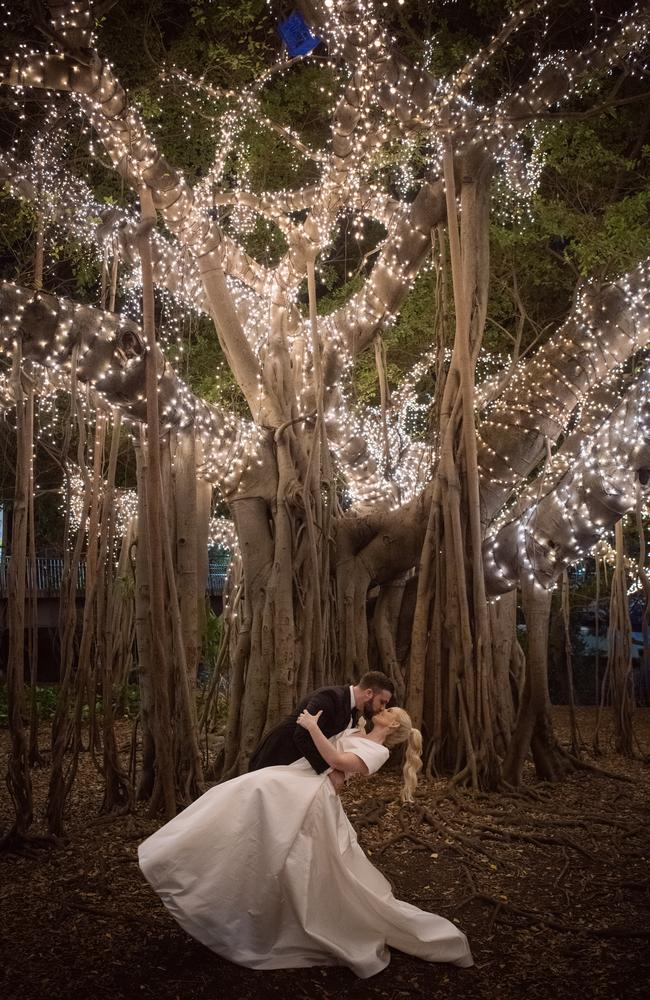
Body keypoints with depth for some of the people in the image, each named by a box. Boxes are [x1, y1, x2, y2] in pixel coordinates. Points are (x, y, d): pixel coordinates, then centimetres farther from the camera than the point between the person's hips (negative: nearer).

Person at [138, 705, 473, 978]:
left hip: (309, 792, -9)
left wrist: (312, 727, -15)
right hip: (296, 783, 9)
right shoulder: (355, 733, 23)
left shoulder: (378, 751, -4)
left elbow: (337, 760, -18)